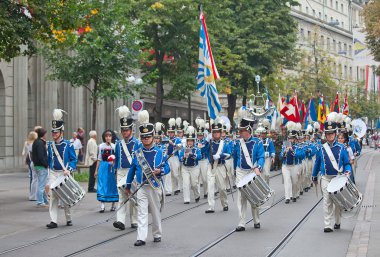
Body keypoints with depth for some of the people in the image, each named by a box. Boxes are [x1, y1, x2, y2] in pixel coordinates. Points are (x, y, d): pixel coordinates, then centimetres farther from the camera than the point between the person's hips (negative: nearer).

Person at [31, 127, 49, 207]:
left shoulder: (36, 142, 14)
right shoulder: (40, 143, -17)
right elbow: (41, 156, -22)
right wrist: (46, 164, -15)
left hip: (37, 165, 10)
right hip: (42, 167, -10)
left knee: (42, 185, 17)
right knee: (41, 185, -4)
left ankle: (45, 201, 26)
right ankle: (40, 202, -1)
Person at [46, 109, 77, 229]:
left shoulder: (68, 145, -5)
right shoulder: (50, 145, 5)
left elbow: (73, 159, -6)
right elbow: (49, 159, 14)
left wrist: (69, 170, -20)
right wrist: (50, 170, 12)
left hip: (64, 174, -2)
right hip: (53, 174, 2)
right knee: (53, 196, -7)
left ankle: (69, 219, 25)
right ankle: (53, 221, -8)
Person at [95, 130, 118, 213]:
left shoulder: (115, 146, 2)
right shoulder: (101, 146, 8)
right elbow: (99, 159, 13)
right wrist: (96, 170, 11)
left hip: (112, 167, -1)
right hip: (103, 167, 1)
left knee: (112, 185, 3)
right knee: (102, 185, -5)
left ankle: (113, 205, 16)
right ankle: (102, 205, -6)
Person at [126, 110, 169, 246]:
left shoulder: (159, 152, 0)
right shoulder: (137, 153, 4)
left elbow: (166, 167, 2)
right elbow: (132, 169, 11)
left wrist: (160, 171, -21)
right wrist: (128, 185, 14)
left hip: (155, 186, 0)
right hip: (141, 187, 0)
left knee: (156, 212, 11)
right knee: (142, 212, -7)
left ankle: (157, 234, 27)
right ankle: (141, 238, -10)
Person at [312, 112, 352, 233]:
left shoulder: (341, 148, 0)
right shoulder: (322, 149, 4)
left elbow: (347, 163, 2)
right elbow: (317, 163, 13)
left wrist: (347, 171, -18)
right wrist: (314, 177, 18)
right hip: (325, 178, 0)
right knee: (327, 201, -5)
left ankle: (337, 222, 26)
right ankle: (328, 225, -6)